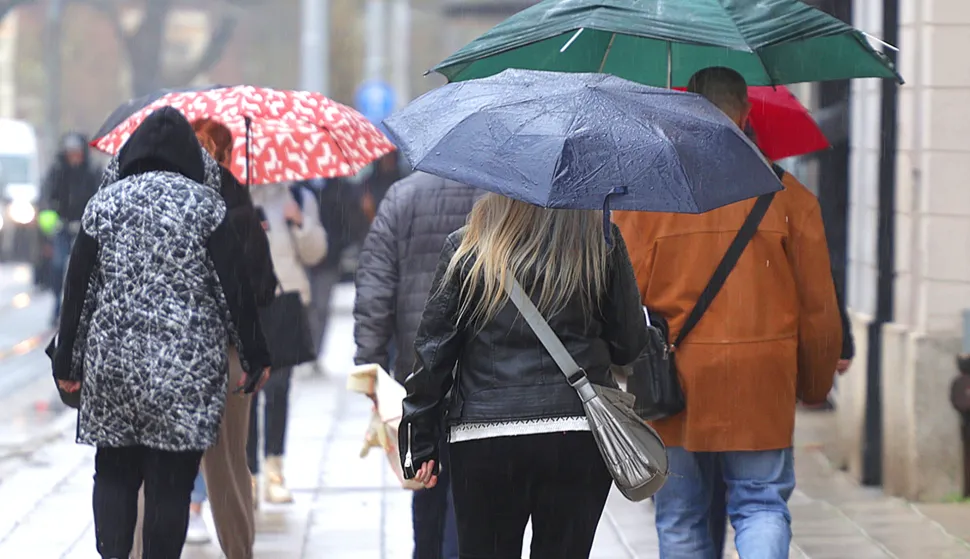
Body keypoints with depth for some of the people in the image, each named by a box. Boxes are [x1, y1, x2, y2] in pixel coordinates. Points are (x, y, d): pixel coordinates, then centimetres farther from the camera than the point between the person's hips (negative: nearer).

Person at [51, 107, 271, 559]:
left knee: (114, 473, 12)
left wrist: (67, 363, 12)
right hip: (187, 369, -2)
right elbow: (234, 287, -4)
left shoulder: (103, 203, 4)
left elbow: (78, 289, 5)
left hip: (111, 366, 2)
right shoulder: (203, 203, -3)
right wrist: (255, 359, 4)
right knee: (170, 481, 2)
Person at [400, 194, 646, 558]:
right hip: (579, 439, 0)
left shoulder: (464, 246, 0)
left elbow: (434, 350, 2)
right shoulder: (602, 241, 0)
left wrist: (420, 441, 9)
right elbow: (630, 345, 5)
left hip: (482, 441, 0)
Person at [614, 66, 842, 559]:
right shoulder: (787, 195, -1)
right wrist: (815, 384, 17)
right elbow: (818, 307, 3)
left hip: (672, 388, 0)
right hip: (762, 388, 0)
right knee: (762, 505, 7)